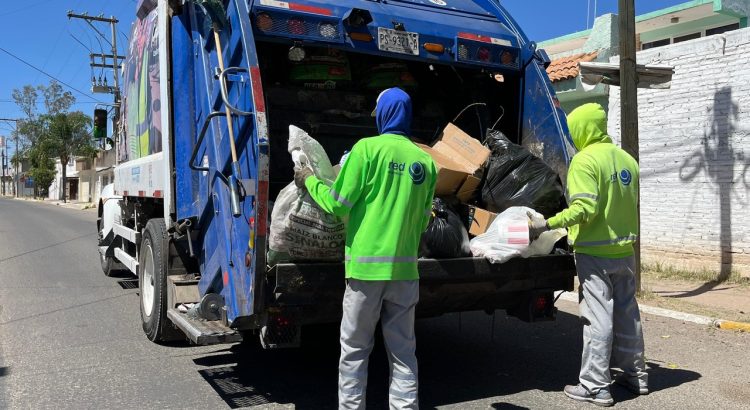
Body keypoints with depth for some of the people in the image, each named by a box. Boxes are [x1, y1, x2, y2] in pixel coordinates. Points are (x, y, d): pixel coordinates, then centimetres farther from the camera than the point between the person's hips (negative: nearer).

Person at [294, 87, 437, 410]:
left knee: (354, 349, 8)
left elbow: (338, 204, -6)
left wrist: (310, 181, 11)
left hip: (367, 263, -4)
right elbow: (423, 222, 13)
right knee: (403, 351, 11)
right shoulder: (426, 161, 8)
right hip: (406, 267, 4)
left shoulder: (368, 148, -6)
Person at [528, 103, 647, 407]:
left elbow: (584, 208, -23)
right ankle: (635, 375, 28)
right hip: (624, 251, 8)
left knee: (597, 317, -3)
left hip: (595, 252, -8)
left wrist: (546, 225, -24)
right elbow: (632, 205, 17)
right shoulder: (627, 159, 12)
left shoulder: (585, 160, -14)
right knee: (627, 314, 16)